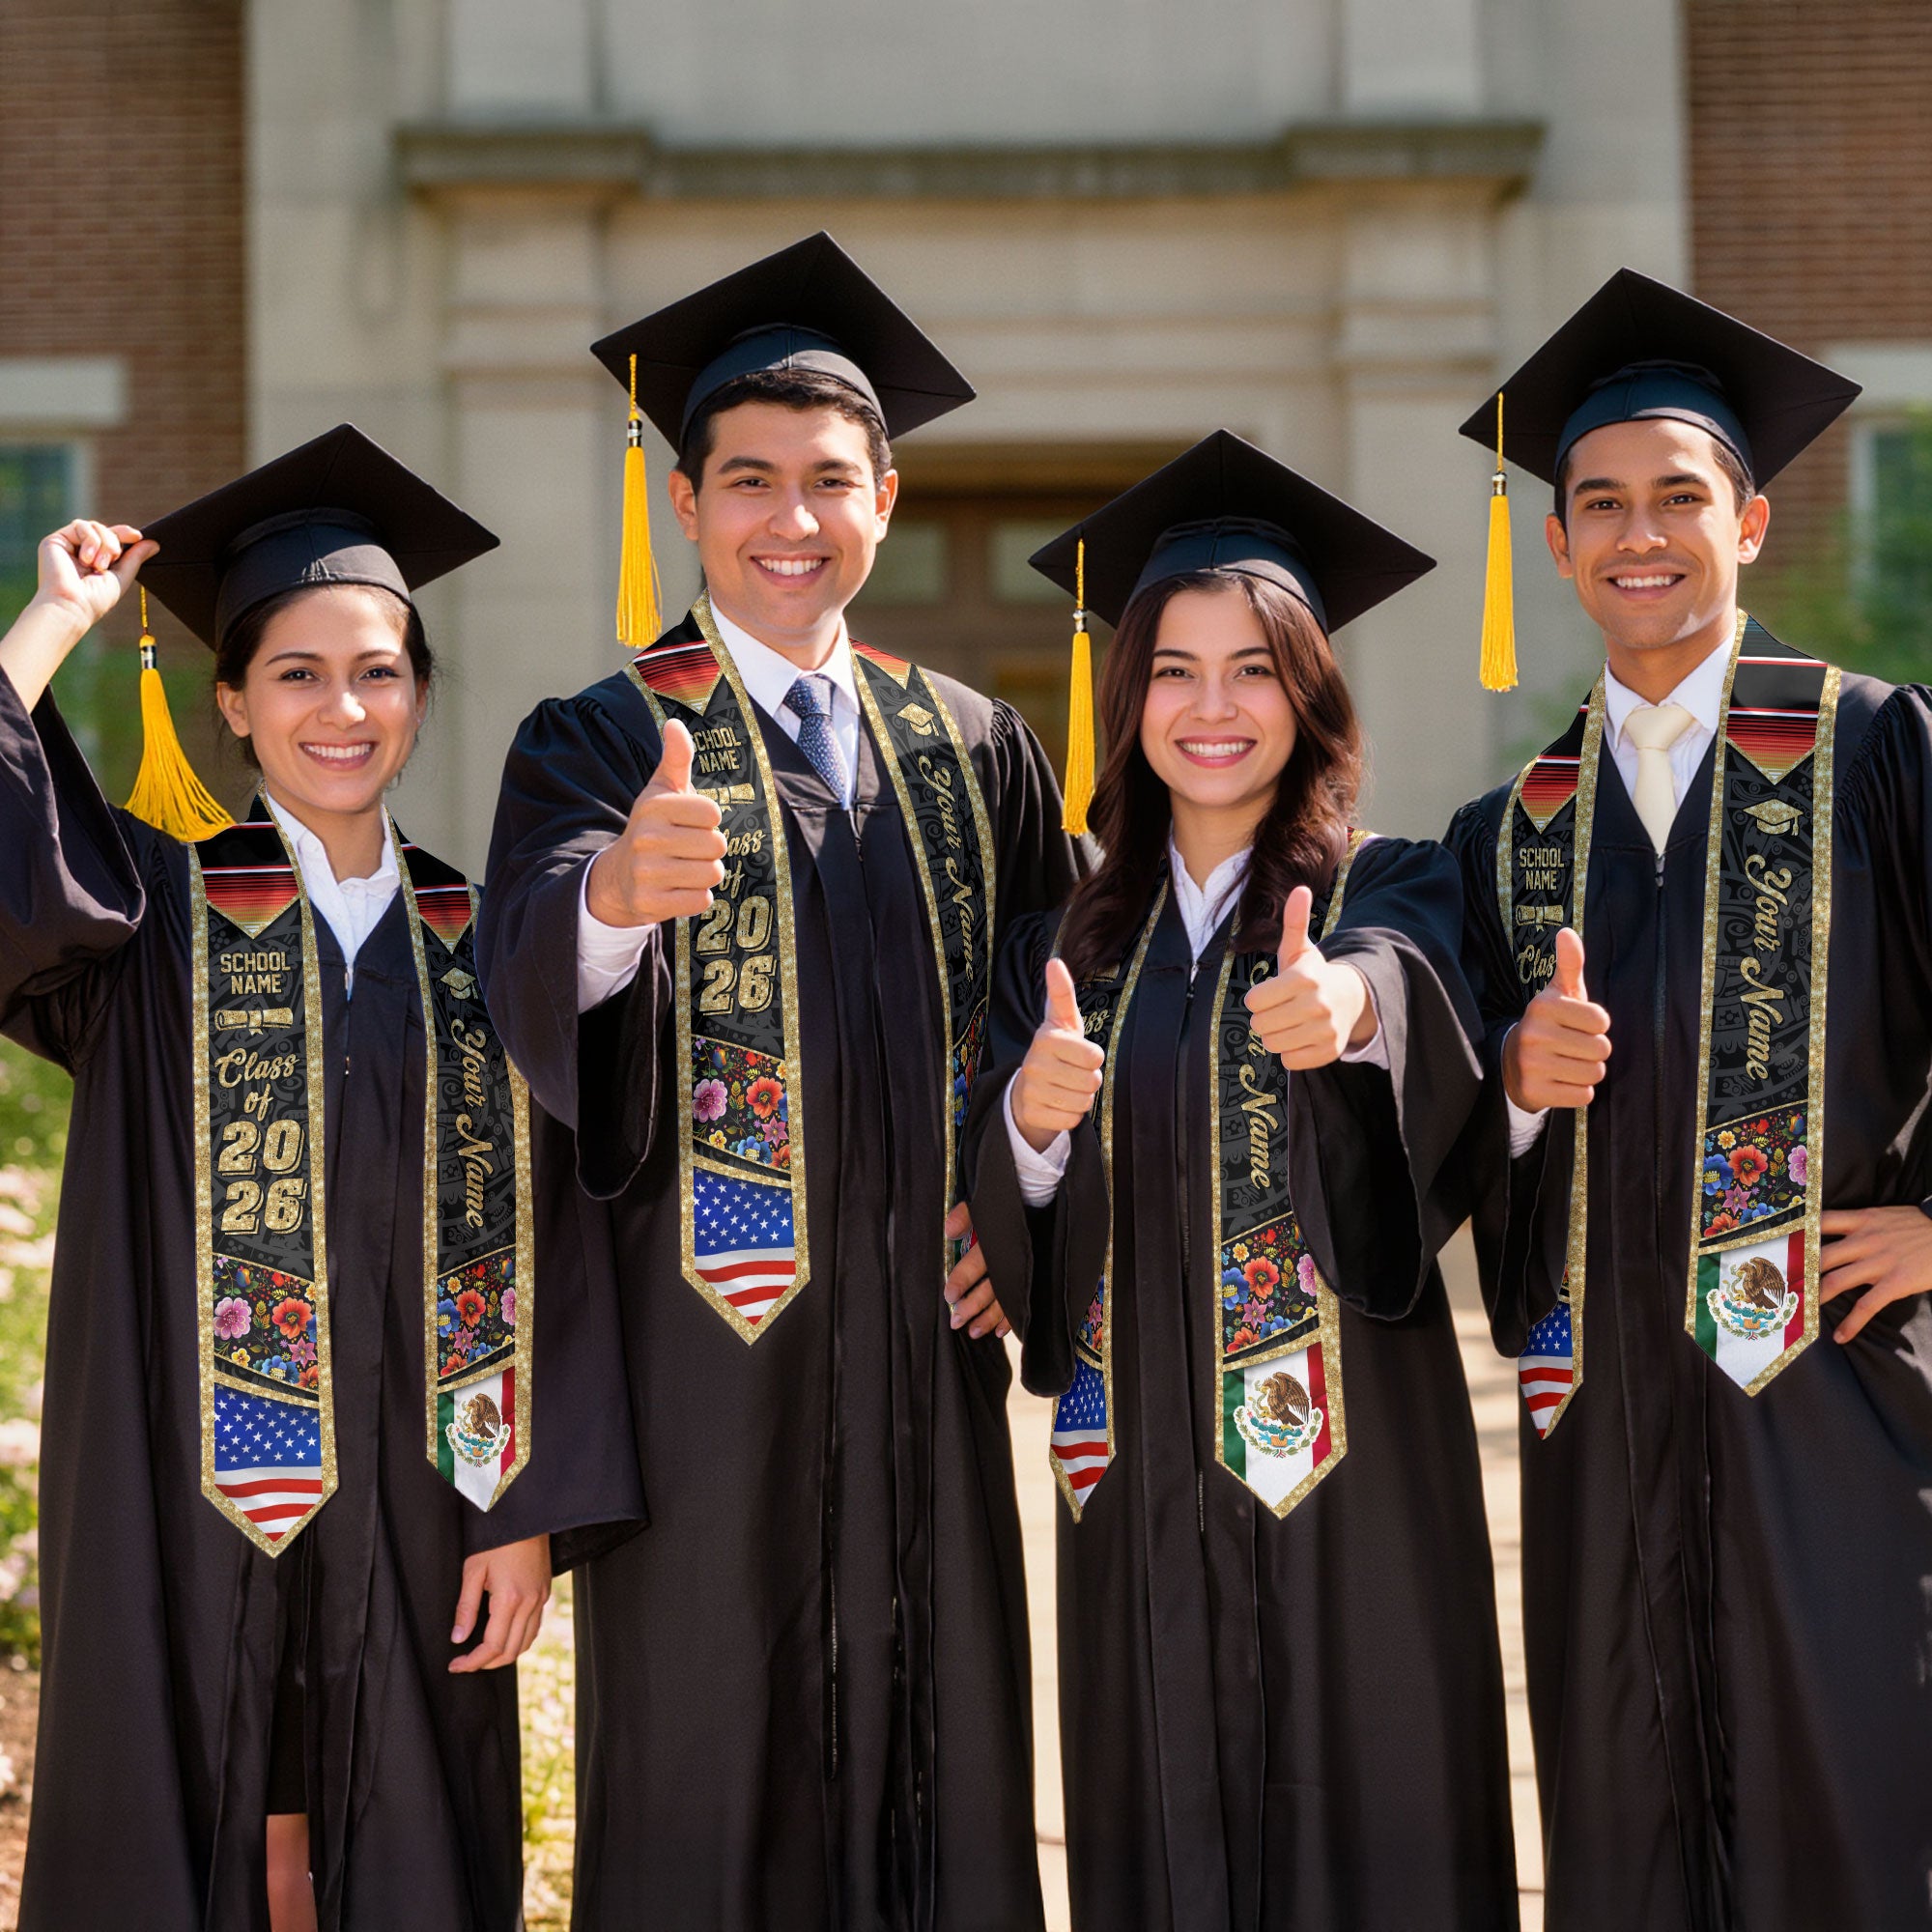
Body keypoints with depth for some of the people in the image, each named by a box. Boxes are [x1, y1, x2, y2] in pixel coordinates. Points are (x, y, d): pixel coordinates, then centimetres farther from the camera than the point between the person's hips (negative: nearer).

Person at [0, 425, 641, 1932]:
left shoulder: (482, 940, 5)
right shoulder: (155, 913, 2)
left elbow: (537, 1246, 2)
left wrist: (528, 1510, -4)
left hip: (414, 1506, 2)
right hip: (192, 1508, -2)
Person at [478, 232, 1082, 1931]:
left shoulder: (976, 752, 11)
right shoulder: (603, 742, -2)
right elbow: (535, 980, -21)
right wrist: (614, 891, -43)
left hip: (925, 1339, 4)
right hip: (710, 1343, -3)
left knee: (937, 1762, 8)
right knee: (708, 1785, 1)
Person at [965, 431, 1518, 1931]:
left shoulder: (1392, 894, 0)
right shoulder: (1068, 948, 10)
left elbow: (1412, 983, -24)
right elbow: (1008, 1239, 5)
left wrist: (1350, 1001, -47)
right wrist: (1031, 1123, -17)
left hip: (1347, 1462, -3)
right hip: (1141, 1473, 3)